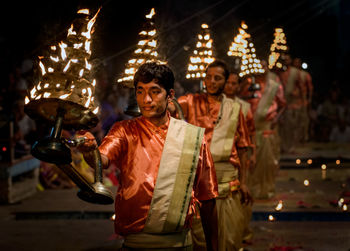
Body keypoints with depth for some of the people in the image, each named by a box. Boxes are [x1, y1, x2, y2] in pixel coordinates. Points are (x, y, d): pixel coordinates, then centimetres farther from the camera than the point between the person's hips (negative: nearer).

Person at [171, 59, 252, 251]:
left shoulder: (234, 109, 11)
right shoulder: (192, 102, 6)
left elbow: (241, 148, 12)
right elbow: (172, 107, -15)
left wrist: (243, 182, 7)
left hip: (228, 178, 2)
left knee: (229, 235, 5)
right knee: (198, 234, 1)